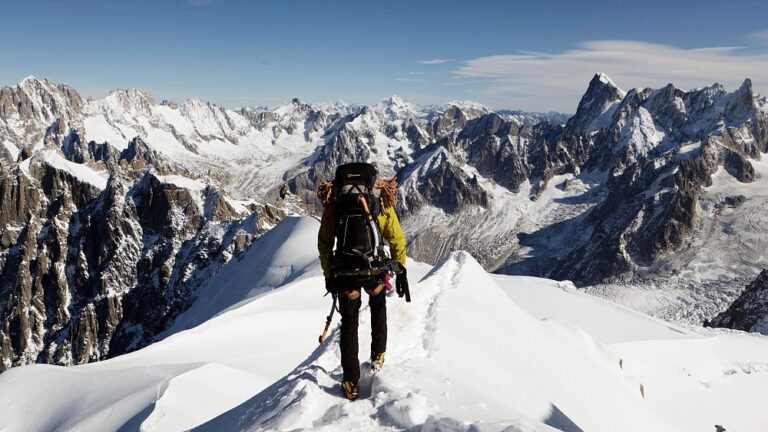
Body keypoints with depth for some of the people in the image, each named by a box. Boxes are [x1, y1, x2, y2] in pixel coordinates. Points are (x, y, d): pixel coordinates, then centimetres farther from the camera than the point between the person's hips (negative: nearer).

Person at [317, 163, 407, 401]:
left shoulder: (333, 203, 4)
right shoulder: (381, 202, 1)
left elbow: (324, 243, 6)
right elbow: (397, 239, 1)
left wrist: (328, 275, 13)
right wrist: (401, 270, 11)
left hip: (345, 274, 0)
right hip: (374, 271, 0)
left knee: (349, 323, 16)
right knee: (378, 308, 32)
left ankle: (351, 383, 17)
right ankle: (377, 357, 35)